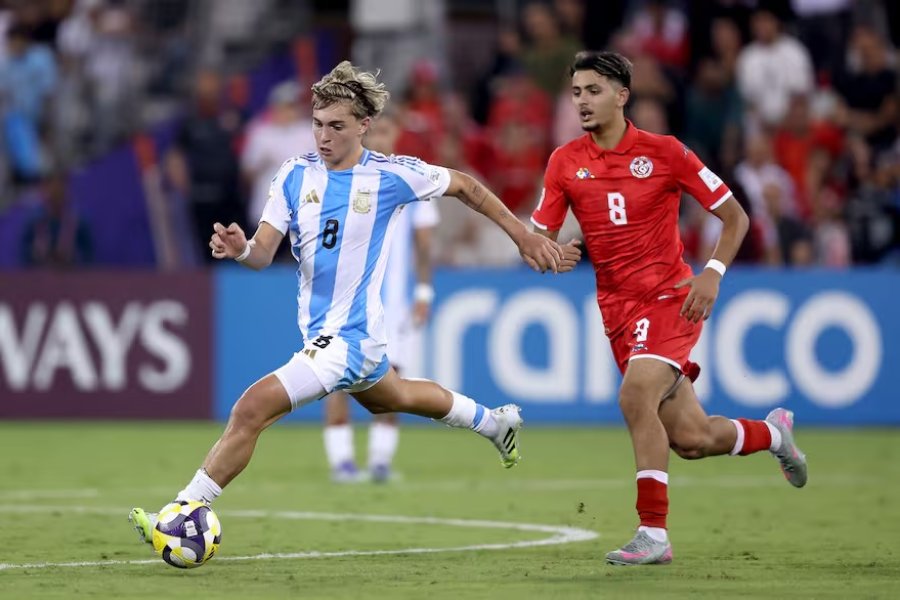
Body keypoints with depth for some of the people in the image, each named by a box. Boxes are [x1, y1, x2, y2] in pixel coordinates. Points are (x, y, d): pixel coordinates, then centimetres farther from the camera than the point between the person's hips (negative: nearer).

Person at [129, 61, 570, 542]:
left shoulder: (392, 175, -14)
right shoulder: (295, 174, -2)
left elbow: (464, 186, 3)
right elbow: (264, 253, -8)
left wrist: (524, 236, 7)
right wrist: (240, 249, -32)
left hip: (352, 336, -7)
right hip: (319, 332, 7)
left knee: (253, 408, -22)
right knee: (396, 398, 33)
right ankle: (495, 422, 58)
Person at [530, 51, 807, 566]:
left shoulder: (664, 152, -6)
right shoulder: (565, 162, 3)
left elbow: (735, 217, -1)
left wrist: (712, 274, -15)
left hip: (671, 298, -4)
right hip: (618, 308, 4)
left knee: (635, 397, -28)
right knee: (690, 439, 3)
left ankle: (653, 533, -22)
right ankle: (773, 432, 35)